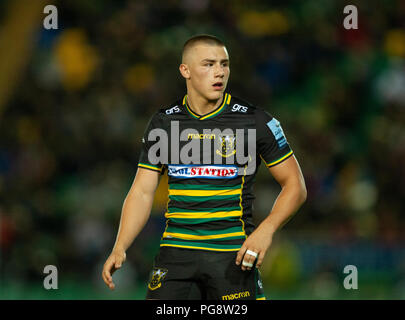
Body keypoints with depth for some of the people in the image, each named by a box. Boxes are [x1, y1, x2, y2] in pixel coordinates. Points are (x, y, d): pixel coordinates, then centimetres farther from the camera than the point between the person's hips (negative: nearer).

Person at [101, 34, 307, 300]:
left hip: (233, 256, -2)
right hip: (176, 253, 2)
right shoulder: (163, 123, 7)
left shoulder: (255, 120, -1)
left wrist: (265, 230, -14)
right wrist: (120, 248, -4)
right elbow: (142, 191, 10)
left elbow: (295, 185, 2)